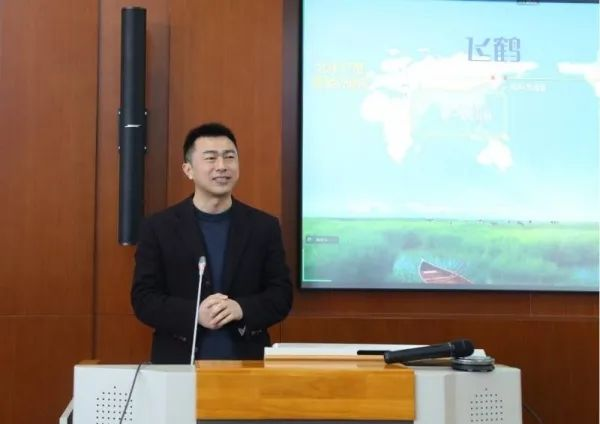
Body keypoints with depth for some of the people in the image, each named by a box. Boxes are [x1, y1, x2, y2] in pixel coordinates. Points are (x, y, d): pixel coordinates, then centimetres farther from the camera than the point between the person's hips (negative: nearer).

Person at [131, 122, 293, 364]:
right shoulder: (158, 228, 0)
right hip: (179, 365, -1)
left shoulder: (264, 227, 4)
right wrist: (194, 314, -19)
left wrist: (241, 309, -17)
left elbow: (281, 295, 2)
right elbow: (143, 298, -3)